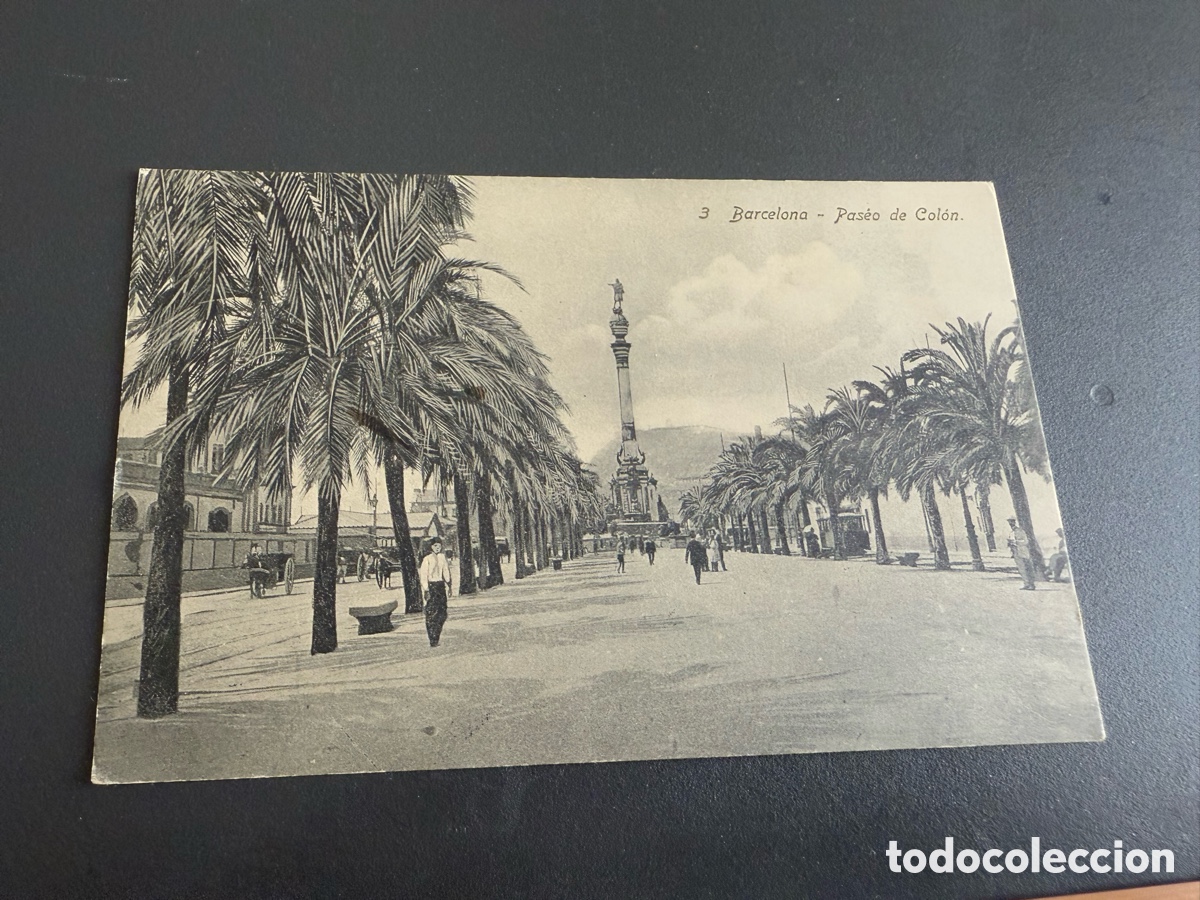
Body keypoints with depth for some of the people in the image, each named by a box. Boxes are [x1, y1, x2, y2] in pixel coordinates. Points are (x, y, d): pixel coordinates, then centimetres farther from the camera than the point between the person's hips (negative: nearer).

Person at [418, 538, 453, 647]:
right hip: (431, 586, -6)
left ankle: (436, 637, 19)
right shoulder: (427, 559, -8)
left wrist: (449, 585, 17)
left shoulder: (442, 557, 11)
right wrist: (426, 589, -18)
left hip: (441, 586, 6)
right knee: (431, 613, -7)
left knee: (442, 613, 5)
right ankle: (432, 641, -5)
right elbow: (423, 575, -11)